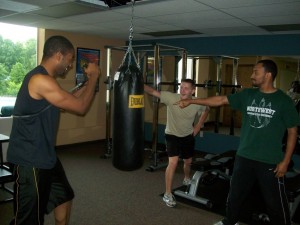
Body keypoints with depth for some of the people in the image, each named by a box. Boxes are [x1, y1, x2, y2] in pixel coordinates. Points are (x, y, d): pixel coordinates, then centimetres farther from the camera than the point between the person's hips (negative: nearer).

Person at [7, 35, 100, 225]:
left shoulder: (45, 79, 10)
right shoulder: (40, 80, -23)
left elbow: (69, 100, 22)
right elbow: (80, 107, -22)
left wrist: (89, 82, 15)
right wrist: (93, 76, -9)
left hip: (44, 156, 11)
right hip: (29, 160, -11)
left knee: (64, 196, 25)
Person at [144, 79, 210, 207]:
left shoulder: (197, 104, -18)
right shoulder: (171, 97, -27)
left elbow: (206, 110, 4)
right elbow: (153, 92, -37)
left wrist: (198, 127, 0)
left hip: (188, 136, 4)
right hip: (172, 135, -3)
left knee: (188, 162, 20)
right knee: (173, 162, -17)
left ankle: (187, 180, 54)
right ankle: (168, 194, -2)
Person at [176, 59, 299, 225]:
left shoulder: (284, 101, -8)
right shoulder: (247, 95, 2)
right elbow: (221, 100, 2)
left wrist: (285, 161, -8)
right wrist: (191, 101, -1)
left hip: (271, 162, -4)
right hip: (244, 157, 4)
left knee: (275, 201, 9)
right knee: (235, 193, 19)